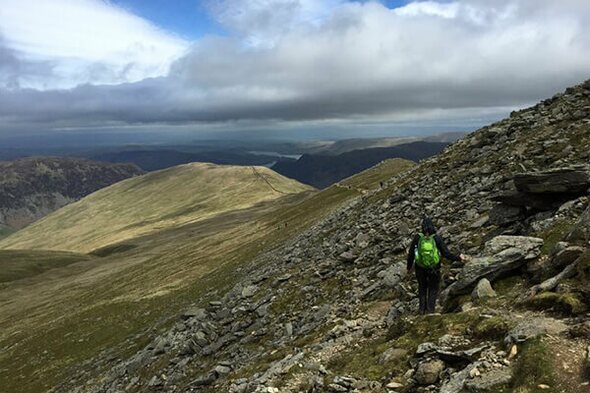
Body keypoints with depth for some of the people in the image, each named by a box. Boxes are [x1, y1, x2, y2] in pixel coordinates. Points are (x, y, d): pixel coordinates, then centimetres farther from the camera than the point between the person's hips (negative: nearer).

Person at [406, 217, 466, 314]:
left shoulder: (417, 238, -16)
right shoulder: (437, 238, -18)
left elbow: (411, 254, -8)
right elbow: (446, 253, -15)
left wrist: (409, 267, 7)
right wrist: (458, 258, 1)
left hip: (420, 268, 1)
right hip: (434, 268, -1)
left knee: (422, 287, 23)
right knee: (433, 288, 21)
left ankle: (422, 309, 24)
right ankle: (430, 310, 17)